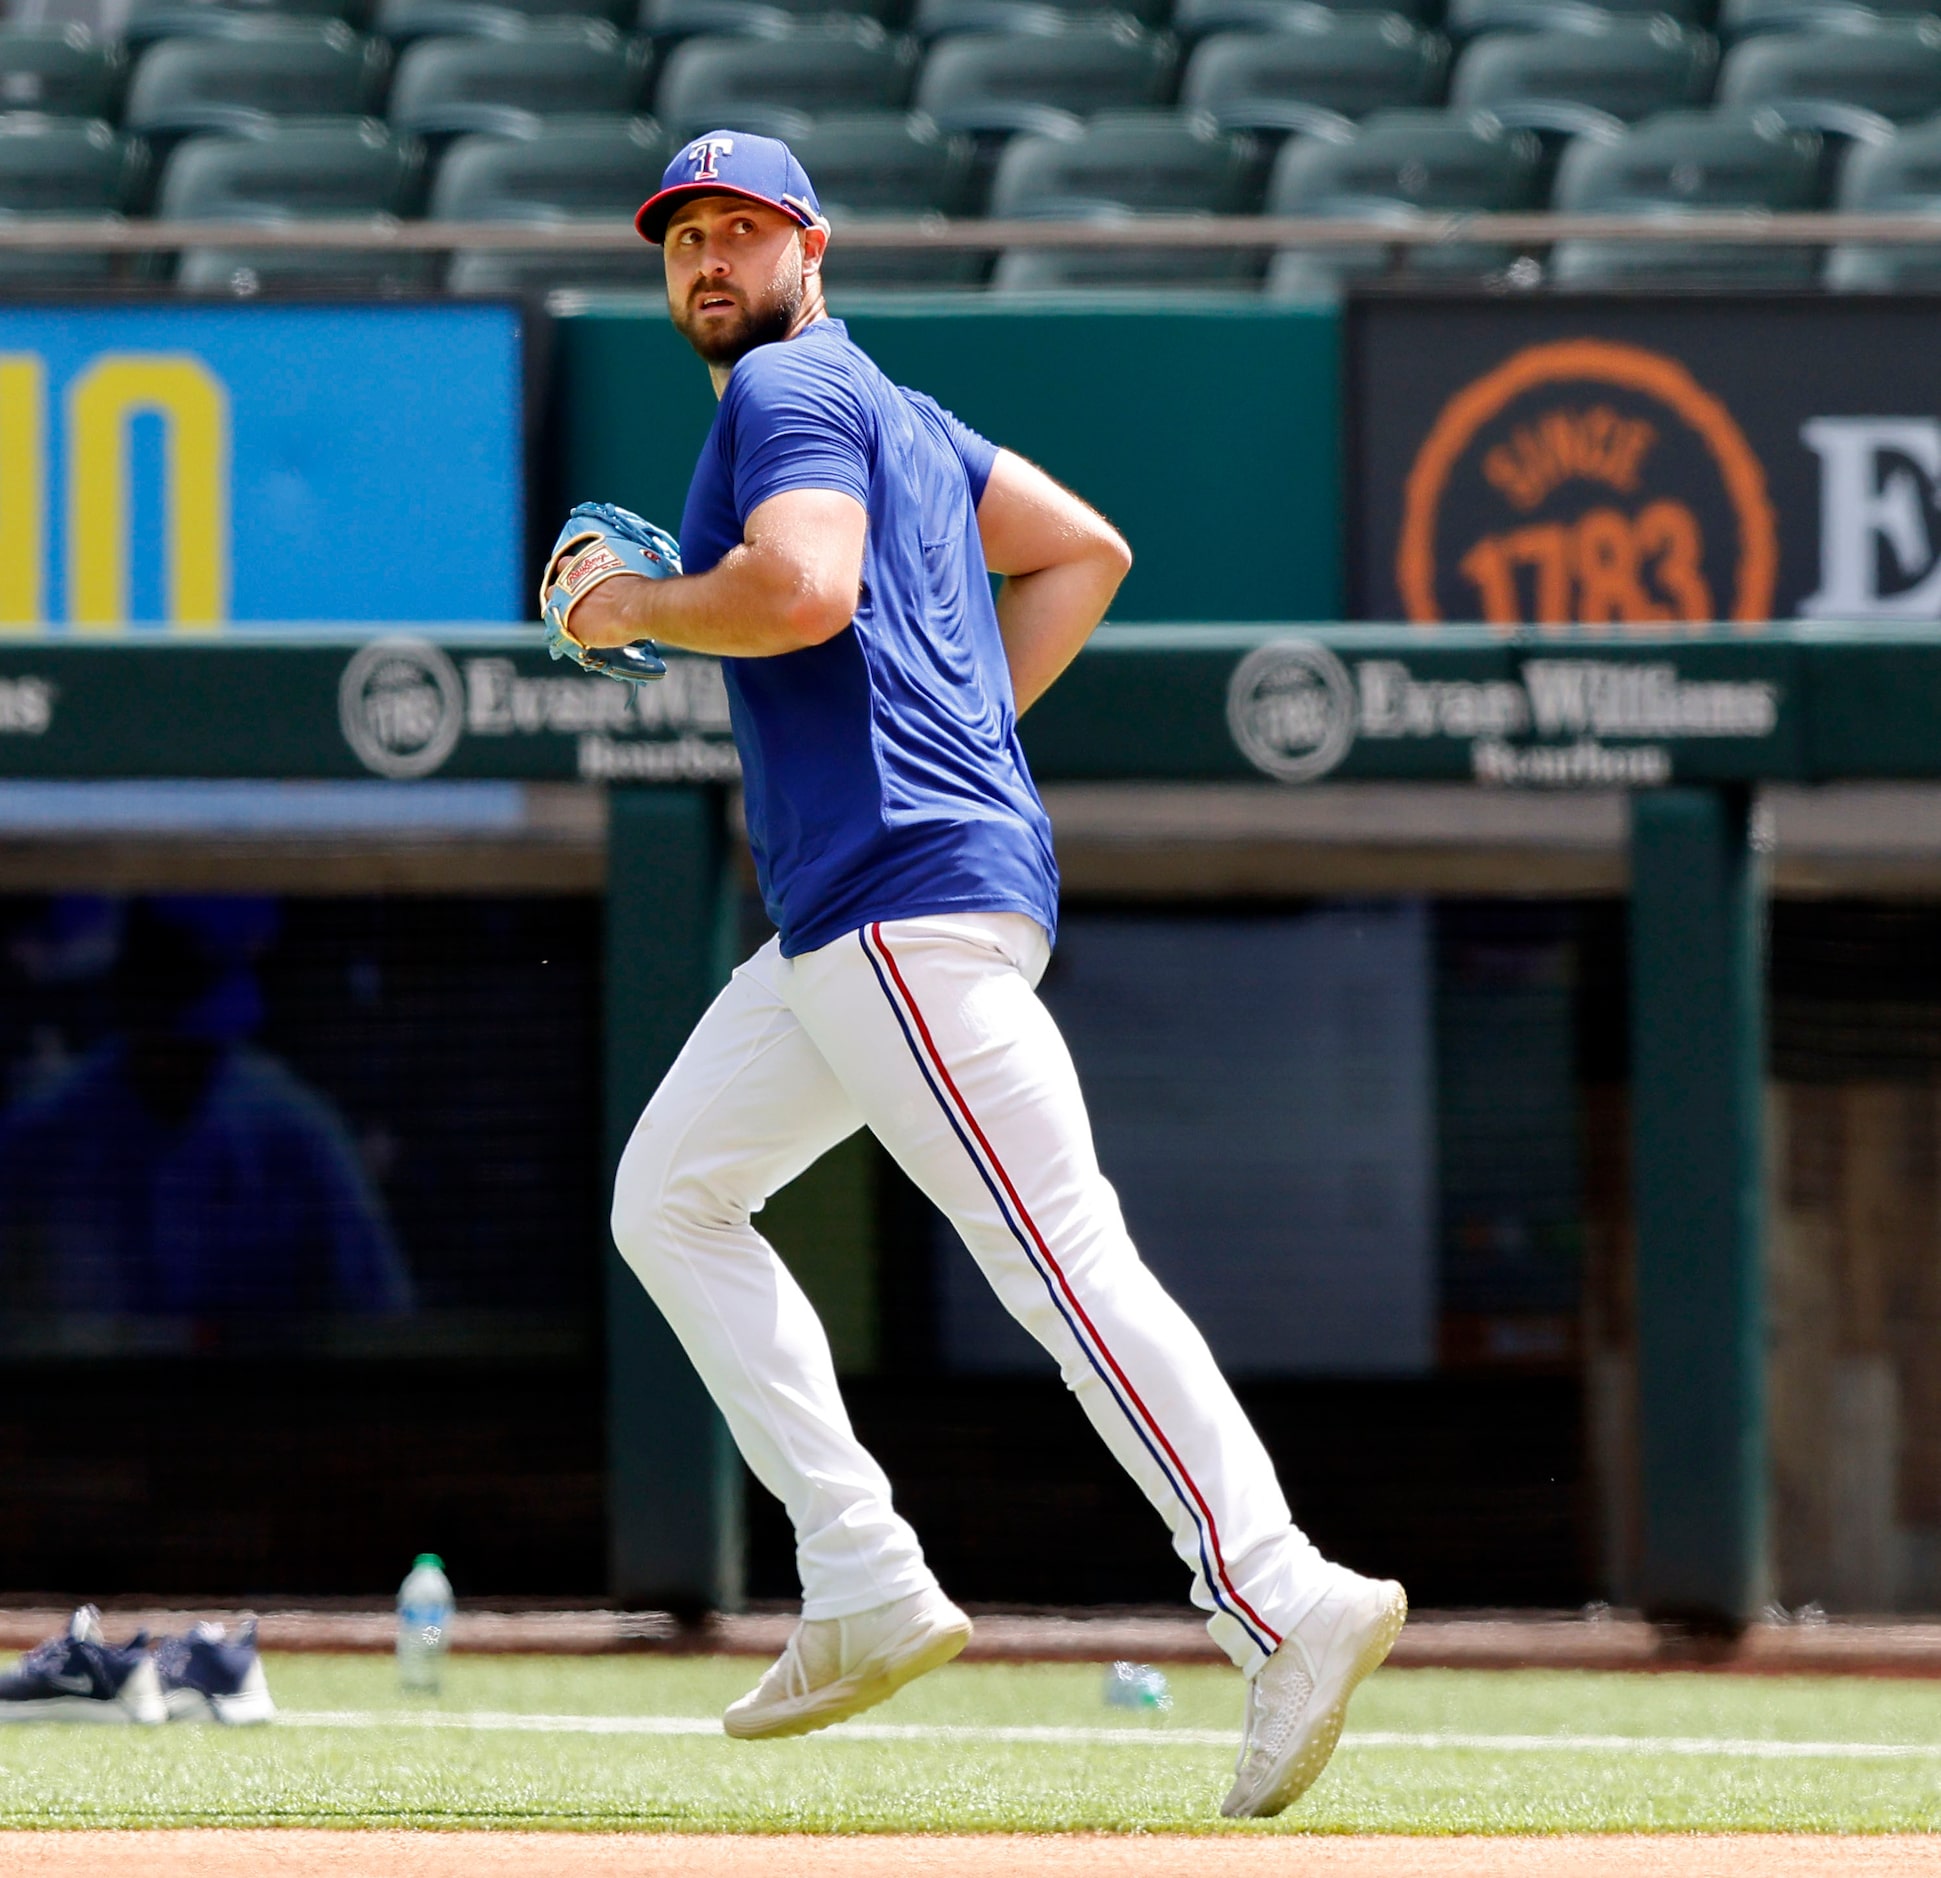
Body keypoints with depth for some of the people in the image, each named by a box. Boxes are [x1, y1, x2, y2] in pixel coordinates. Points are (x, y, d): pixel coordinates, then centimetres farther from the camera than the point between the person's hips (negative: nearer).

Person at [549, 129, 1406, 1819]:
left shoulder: (789, 387, -4)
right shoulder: (891, 410, 24)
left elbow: (802, 590, -22)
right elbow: (1083, 553, 25)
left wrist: (633, 607, -6)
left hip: (906, 890, -11)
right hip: (850, 911, 11)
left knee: (1064, 1262, -17)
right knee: (669, 1199, 15)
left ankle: (1285, 1606, -25)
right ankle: (869, 1595, 7)